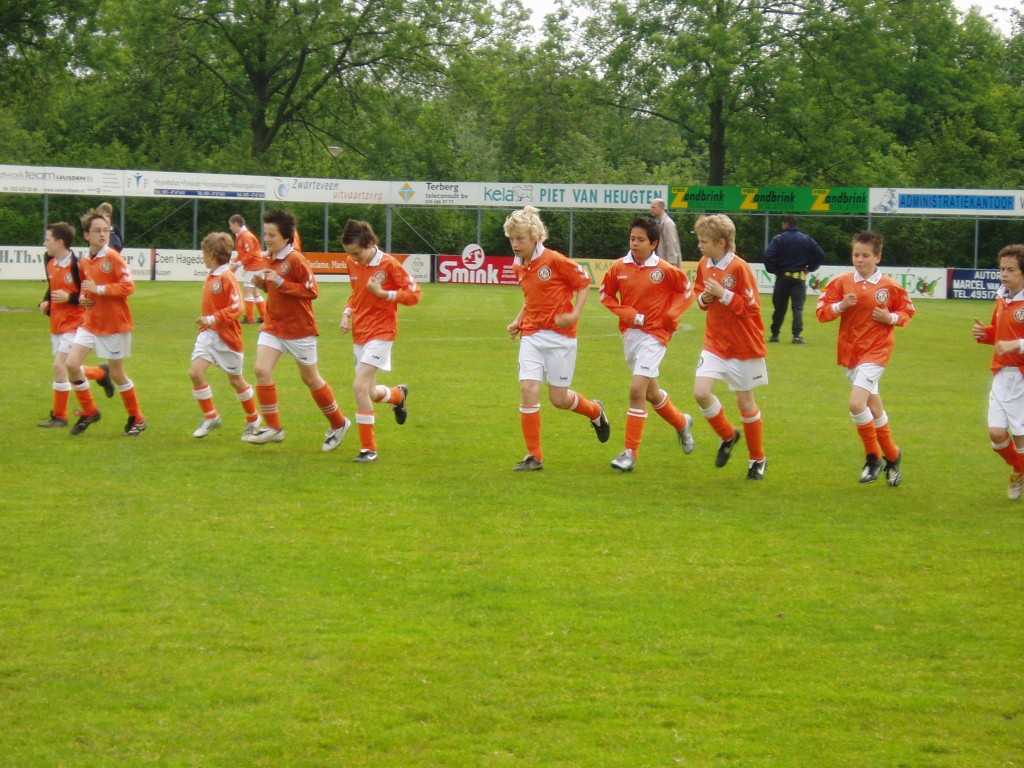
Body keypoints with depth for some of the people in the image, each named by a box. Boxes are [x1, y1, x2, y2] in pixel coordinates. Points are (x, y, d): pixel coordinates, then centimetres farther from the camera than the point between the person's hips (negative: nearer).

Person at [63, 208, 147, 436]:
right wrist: (83, 298, 2)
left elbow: (128, 286, -19)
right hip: (91, 322, 6)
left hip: (115, 323, -6)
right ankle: (89, 412, 10)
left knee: (117, 373, 3)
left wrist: (99, 289, -22)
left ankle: (137, 419, 22)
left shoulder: (113, 257, -13)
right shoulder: (84, 263, 7)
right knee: (72, 363, -8)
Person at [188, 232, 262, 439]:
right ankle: (210, 417, 1)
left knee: (235, 379, 6)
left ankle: (253, 419, 26)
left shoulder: (227, 278, -17)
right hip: (208, 334, 7)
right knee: (195, 372, -10)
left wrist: (212, 319, -30)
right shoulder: (210, 277, 8)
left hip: (227, 336, -7)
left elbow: (236, 308, -24)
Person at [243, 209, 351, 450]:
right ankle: (273, 427, -4)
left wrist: (281, 282, -26)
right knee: (262, 370, -11)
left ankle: (339, 423, 25)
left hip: (299, 328, -6)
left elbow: (312, 291, -21)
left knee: (310, 378, 6)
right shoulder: (268, 260, 5)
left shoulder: (296, 260, -17)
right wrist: (262, 284, -2)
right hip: (273, 325, 6)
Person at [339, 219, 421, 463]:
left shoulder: (388, 264, -15)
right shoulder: (353, 265, 4)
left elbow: (414, 295, -13)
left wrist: (384, 293, -23)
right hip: (359, 333, 7)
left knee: (360, 386, -19)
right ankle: (399, 394, 48)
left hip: (381, 333, -7)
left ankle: (368, 448, -11)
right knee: (369, 393, 12)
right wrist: (347, 312, 4)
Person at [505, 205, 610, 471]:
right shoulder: (519, 267, 6)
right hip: (531, 336, 5)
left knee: (559, 398, 3)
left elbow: (584, 283, -6)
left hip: (559, 335, -5)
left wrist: (575, 314, -17)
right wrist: (518, 321, 7)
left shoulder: (554, 261, -14)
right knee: (528, 390, -10)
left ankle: (595, 411, 38)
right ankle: (534, 457, -3)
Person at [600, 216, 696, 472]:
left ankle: (630, 452, -10)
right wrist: (629, 314, -6)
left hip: (654, 335, -5)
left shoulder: (664, 270, -10)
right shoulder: (619, 268, -1)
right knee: (651, 393, 18)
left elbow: (686, 292, 3)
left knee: (637, 389, -15)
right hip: (629, 333, 5)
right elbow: (606, 295, 9)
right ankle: (682, 423, 46)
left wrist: (671, 316, -10)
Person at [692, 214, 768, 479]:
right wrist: (704, 298, -4)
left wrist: (722, 293, -24)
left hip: (744, 345, -5)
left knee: (745, 401, 4)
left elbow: (751, 307, -17)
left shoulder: (739, 268, -17)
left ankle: (758, 459, 20)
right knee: (701, 392, -11)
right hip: (715, 342, 5)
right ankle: (728, 435, 16)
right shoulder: (704, 265, 3)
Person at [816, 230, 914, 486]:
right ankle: (892, 455, 30)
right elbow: (821, 311, 1)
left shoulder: (889, 286, -6)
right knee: (874, 407, 14)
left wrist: (891, 318, -12)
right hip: (849, 351, 4)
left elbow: (907, 312, 8)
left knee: (857, 403, -19)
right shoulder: (842, 282, 0)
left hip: (876, 350, -4)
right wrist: (840, 306, -17)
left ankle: (873, 457, -1)